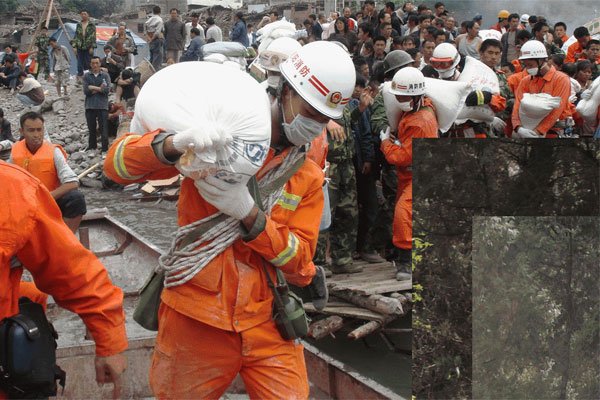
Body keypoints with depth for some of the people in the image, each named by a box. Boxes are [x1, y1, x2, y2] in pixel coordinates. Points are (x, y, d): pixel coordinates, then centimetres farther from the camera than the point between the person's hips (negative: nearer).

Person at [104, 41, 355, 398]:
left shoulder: (310, 178, 8)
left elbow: (299, 261, -3)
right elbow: (118, 164, -9)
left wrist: (249, 213, -20)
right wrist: (174, 144, -31)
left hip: (267, 325, 3)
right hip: (198, 318, -2)